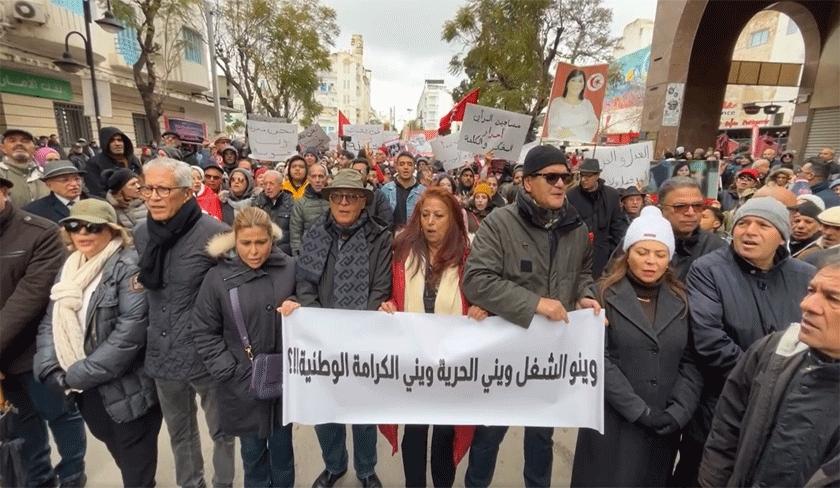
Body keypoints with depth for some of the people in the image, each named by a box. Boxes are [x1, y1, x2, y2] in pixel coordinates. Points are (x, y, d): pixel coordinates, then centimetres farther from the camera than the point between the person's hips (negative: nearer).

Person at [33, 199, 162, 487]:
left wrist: (79, 374, -18)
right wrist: (52, 371, -7)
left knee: (135, 464, 10)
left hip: (125, 388, -7)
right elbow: (49, 323, 7)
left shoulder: (129, 265, -16)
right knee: (115, 449, 27)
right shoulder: (68, 268, 7)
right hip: (84, 389, 7)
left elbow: (131, 329, -23)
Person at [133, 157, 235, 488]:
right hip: (162, 356, 6)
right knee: (179, 433, 24)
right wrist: (145, 339, 18)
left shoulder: (214, 232, -17)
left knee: (221, 431, 14)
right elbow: (139, 288, 16)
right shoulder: (141, 234, 2)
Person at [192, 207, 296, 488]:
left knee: (282, 447, 19)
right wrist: (229, 372, -10)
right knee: (252, 450, 18)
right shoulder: (218, 278, -10)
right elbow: (204, 333, -4)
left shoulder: (289, 269, -8)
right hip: (243, 383, 0)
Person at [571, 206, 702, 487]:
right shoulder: (604, 295, -7)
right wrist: (639, 411, -15)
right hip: (614, 423, -3)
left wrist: (678, 412, -10)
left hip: (664, 426, 4)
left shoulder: (681, 301, 5)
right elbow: (599, 359, -13)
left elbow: (691, 362, 1)